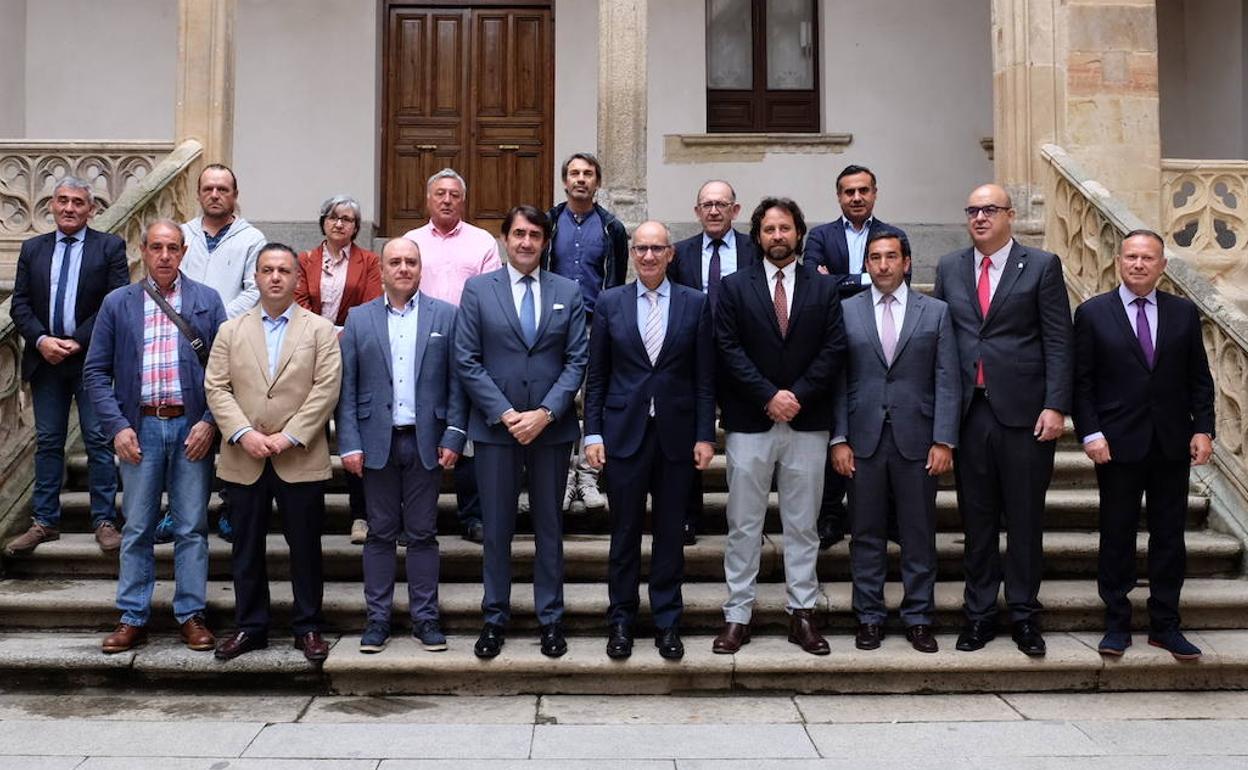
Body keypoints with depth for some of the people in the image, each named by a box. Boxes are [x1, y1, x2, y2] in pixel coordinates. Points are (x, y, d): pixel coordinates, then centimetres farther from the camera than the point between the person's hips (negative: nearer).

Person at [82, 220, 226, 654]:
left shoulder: (207, 302, 5)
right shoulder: (117, 304, 7)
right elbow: (96, 371, 5)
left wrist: (210, 422, -8)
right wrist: (116, 426, -5)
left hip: (192, 427, -1)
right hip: (139, 428, 1)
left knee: (192, 528, 5)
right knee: (137, 529, 7)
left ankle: (191, 615, 15)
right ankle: (133, 619, 17)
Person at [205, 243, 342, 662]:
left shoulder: (320, 330, 4)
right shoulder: (231, 331, 11)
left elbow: (326, 389, -5)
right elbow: (216, 388, 3)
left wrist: (289, 437, -13)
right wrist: (243, 434, -11)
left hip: (300, 459, -2)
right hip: (244, 460, 2)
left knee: (305, 547, 5)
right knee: (247, 548, 9)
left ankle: (308, 627, 16)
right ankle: (250, 626, 21)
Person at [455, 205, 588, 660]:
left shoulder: (568, 292, 5)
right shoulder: (478, 290, 2)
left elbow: (576, 361, 0)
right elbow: (466, 361, -3)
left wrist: (545, 413, -11)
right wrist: (504, 413, -12)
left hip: (552, 426, 1)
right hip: (495, 426, -1)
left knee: (549, 525, 10)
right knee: (496, 527, 6)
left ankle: (551, 618, 20)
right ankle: (495, 618, 19)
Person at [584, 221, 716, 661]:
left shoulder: (696, 304, 3)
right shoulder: (609, 303, 3)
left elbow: (704, 377, 2)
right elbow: (596, 376, 4)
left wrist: (705, 435, -3)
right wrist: (593, 434, -1)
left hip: (676, 434, 0)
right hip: (624, 433, 0)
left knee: (670, 533, 8)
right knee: (625, 533, 7)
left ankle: (667, 623, 20)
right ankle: (621, 621, 20)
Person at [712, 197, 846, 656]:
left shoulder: (824, 288, 9)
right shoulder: (735, 287, 6)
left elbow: (833, 350, 1)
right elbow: (729, 349, -2)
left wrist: (798, 395, -10)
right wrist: (768, 396, -12)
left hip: (807, 422, 1)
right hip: (749, 423, -1)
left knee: (803, 525, 7)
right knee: (743, 526, 3)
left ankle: (802, 614, 16)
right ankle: (737, 616, 10)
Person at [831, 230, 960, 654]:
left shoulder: (936, 312, 6)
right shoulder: (846, 311, 5)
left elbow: (947, 381, 2)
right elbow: (837, 381, 3)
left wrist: (944, 441, -6)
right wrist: (838, 439, -4)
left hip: (916, 441, 0)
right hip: (863, 441, 0)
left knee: (919, 534, 6)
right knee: (866, 534, 6)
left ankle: (918, 618, 18)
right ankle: (869, 616, 17)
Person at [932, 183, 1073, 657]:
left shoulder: (1041, 266, 1)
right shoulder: (949, 268, 11)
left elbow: (1058, 342, -3)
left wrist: (1055, 406, -11)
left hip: (1023, 411, -2)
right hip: (968, 411, 3)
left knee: (1025, 519, 5)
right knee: (977, 520, 9)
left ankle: (1024, 614, 17)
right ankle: (979, 613, 19)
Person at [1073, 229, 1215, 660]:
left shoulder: (1184, 313, 7)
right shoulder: (1093, 313, 0)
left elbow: (1199, 378, 8)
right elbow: (1081, 381, -2)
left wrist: (1203, 428, -2)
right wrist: (1090, 433, -11)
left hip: (1173, 444, 3)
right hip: (1118, 444, -2)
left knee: (1169, 535, 8)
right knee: (1117, 536, 5)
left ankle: (1165, 624, 20)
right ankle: (1117, 624, 16)